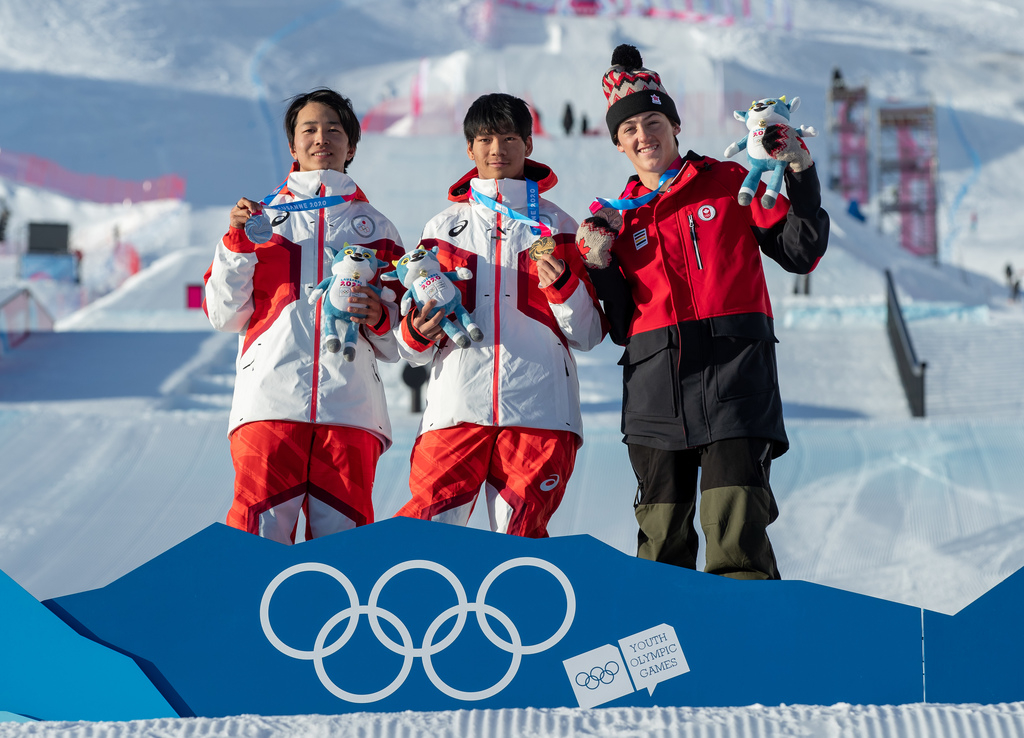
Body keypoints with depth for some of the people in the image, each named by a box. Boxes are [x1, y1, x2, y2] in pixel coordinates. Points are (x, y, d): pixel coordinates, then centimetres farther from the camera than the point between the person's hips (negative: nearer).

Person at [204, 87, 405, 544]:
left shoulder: (374, 227, 19)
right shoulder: (264, 216, 17)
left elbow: (399, 341, 19)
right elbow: (224, 314, 10)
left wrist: (379, 319, -3)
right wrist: (237, 244, -1)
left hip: (350, 403, 1)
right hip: (270, 400, -1)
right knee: (261, 534, -12)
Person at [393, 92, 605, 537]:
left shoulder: (555, 226, 14)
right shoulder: (444, 228, 17)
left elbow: (586, 336, 9)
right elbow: (413, 349, 17)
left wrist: (564, 285, -9)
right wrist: (416, 334, -6)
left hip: (539, 409, 0)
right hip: (457, 406, 0)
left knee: (520, 538, -4)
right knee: (430, 519, -13)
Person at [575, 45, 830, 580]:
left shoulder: (729, 183, 10)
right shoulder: (620, 217, 18)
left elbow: (800, 252, 4)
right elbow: (620, 327, 14)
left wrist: (800, 177, -6)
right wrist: (597, 265, 0)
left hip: (734, 379, -3)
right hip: (655, 390, 4)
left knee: (737, 535, -15)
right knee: (662, 540, 6)